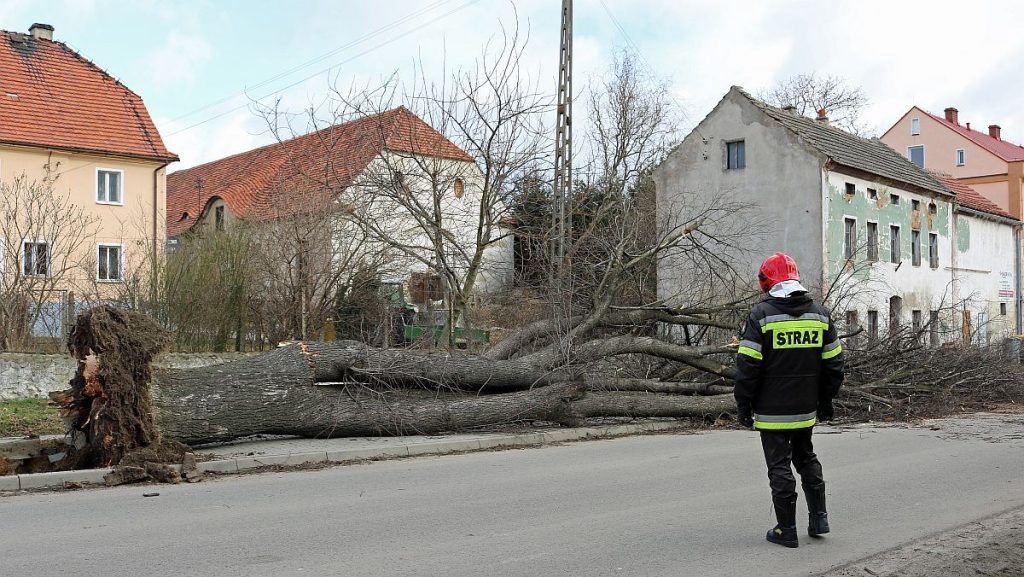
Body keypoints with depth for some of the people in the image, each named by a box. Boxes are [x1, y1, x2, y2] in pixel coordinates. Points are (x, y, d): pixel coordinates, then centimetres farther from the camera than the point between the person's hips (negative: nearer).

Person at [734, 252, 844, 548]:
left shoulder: (761, 315, -11)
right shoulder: (820, 314, 5)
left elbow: (747, 366, -13)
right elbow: (834, 364, 9)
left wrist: (743, 406, -4)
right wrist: (825, 401, 19)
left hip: (772, 410, -5)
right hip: (806, 409, 5)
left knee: (780, 466, 2)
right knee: (806, 458, 22)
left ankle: (787, 530, 8)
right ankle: (818, 517, 22)